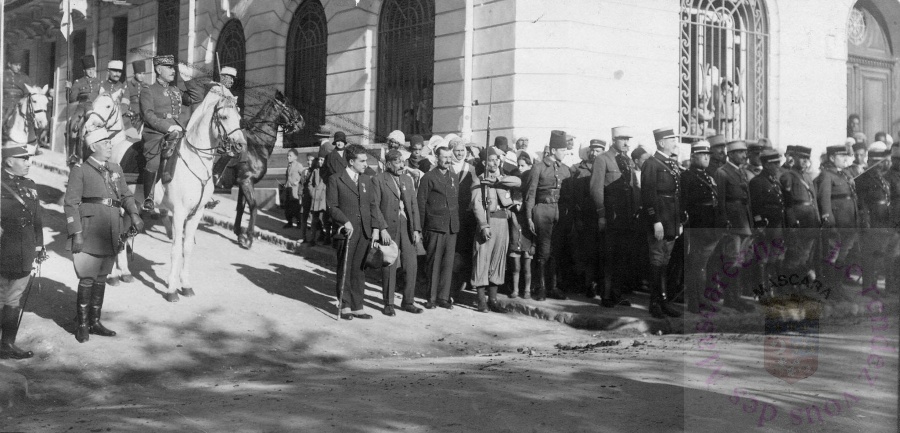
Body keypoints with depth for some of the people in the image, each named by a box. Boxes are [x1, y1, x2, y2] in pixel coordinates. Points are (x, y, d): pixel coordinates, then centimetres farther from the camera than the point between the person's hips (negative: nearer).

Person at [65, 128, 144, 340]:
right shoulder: (80, 171, -4)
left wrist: (133, 215, -4)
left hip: (112, 234, 6)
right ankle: (82, 325, 9)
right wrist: (76, 233, -13)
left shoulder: (116, 169, 14)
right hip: (90, 233, -6)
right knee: (87, 279, -3)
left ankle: (95, 322, 23)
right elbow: (71, 203, -7)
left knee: (101, 278, 13)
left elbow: (126, 195, 16)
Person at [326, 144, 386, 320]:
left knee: (359, 269, 7)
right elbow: (332, 207, -5)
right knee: (345, 269, 2)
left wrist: (376, 228, 0)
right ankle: (345, 306, 12)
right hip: (347, 231, -4)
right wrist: (345, 222, -18)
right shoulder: (335, 179, -3)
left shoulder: (366, 180, 13)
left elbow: (373, 205, 11)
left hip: (365, 231, 5)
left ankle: (357, 307, 13)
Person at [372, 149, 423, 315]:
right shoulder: (378, 180, -4)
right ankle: (388, 304, 14)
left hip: (407, 227, 5)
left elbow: (414, 205, 11)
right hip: (388, 228, -5)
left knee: (412, 266, 4)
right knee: (389, 268, 2)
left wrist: (416, 229, 4)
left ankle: (408, 302, 17)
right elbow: (374, 207, -7)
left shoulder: (408, 180, 12)